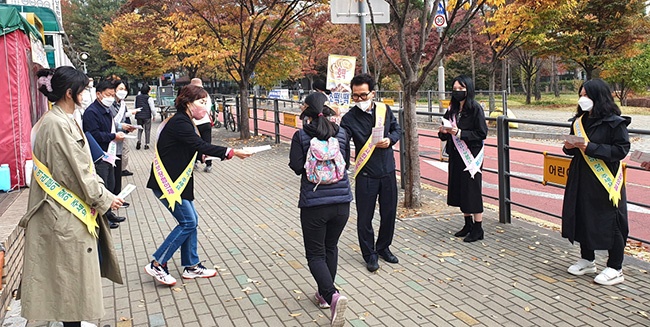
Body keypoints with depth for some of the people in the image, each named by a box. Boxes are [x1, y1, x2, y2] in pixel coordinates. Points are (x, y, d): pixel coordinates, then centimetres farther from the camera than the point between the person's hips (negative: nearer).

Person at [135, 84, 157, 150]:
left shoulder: (137, 97, 5)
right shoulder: (149, 98, -11)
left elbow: (135, 107, 13)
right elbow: (152, 108, -10)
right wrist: (154, 116, 4)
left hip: (139, 116, 4)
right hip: (147, 116, -4)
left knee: (140, 129, 16)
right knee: (147, 130, 5)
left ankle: (139, 140, -6)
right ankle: (146, 144, 7)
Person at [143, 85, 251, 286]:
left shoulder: (183, 121, 13)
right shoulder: (179, 123, -19)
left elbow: (197, 148, 13)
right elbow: (201, 146, -25)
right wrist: (231, 153, -26)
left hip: (176, 180, 10)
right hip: (166, 182, -10)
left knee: (191, 220, 11)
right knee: (188, 222, -6)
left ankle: (191, 266, 21)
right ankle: (157, 265, 4)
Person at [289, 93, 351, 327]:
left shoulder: (301, 136, -7)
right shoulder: (342, 134, 2)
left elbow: (297, 167, -9)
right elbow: (346, 162, 11)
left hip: (314, 202, -4)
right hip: (341, 200, 4)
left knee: (315, 254, 5)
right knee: (330, 247, 21)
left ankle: (332, 295, -16)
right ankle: (324, 293, 30)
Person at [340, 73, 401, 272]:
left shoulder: (384, 110, 0)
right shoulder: (349, 118, -11)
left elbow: (397, 129, 12)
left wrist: (390, 140, -9)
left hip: (388, 171, 4)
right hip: (366, 175, -3)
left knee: (389, 213, 15)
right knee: (365, 217, 5)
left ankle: (383, 247, 37)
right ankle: (369, 254, 25)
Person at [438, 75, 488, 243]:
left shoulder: (475, 108, -10)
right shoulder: (452, 109, 10)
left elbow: (482, 133, -14)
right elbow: (445, 135, 16)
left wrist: (459, 133, -21)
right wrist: (444, 131, -7)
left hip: (471, 156, -7)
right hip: (456, 155, 7)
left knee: (472, 190, -3)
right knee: (459, 190, 11)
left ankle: (478, 229, 7)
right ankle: (468, 224, 24)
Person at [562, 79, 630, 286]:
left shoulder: (614, 122, -11)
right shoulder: (580, 121, 10)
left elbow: (622, 150, -17)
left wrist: (590, 148, -24)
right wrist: (570, 147, -4)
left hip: (605, 181, -7)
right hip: (581, 179, 7)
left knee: (609, 222, 1)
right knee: (582, 219, 13)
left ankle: (615, 269, 13)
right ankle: (587, 261, 30)